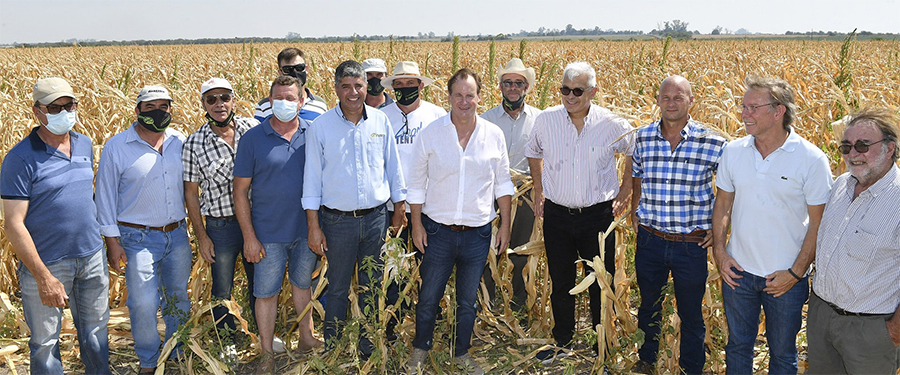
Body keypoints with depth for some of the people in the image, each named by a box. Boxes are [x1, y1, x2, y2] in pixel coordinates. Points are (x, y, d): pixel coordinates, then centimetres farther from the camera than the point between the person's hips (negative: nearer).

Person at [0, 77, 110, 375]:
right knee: (45, 342, 11)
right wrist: (44, 277, -20)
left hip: (92, 257, 5)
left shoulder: (85, 144, 4)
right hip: (45, 263, -5)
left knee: (96, 333, 18)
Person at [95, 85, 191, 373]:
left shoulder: (181, 143, 3)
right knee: (143, 304, 0)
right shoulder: (117, 147, -7)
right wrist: (112, 241, -7)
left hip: (177, 235, 4)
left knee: (178, 299, 16)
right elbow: (105, 195, -4)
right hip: (138, 238, -4)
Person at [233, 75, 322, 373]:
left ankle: (307, 337, 40)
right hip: (269, 234, -2)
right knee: (266, 292, 8)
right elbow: (240, 191, -5)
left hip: (307, 230, 2)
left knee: (302, 284, 20)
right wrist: (249, 236, -8)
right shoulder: (252, 138, -8)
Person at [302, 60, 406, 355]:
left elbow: (392, 167, 10)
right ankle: (331, 352, 27)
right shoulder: (321, 126, -6)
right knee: (338, 289, 10)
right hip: (337, 220, -2)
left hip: (375, 218, 2)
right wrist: (314, 227, -5)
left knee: (372, 287, 14)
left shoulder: (380, 121, 1)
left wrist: (399, 208, 10)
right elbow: (312, 178, -3)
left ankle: (369, 349, 30)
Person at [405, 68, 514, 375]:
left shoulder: (493, 135, -2)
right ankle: (420, 350, 34)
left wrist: (505, 224, 4)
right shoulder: (431, 134, -5)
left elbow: (502, 182, 6)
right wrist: (416, 224, -1)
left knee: (468, 301, 15)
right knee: (429, 298, 11)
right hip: (438, 231, -1)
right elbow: (417, 182, 1)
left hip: (478, 234, 1)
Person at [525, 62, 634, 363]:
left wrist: (624, 193, 6)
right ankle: (562, 342, 32)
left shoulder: (612, 124, -9)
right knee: (560, 283, 14)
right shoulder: (545, 120, -5)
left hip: (598, 214, -1)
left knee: (601, 283, 8)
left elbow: (635, 154, 10)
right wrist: (539, 192, 13)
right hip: (557, 214, 2)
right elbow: (534, 153, 16)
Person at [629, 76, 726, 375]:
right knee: (649, 307, 20)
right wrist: (634, 213, 9)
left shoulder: (713, 143, -10)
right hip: (649, 240, 3)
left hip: (691, 245, -2)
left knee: (691, 314, 13)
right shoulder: (643, 138, -1)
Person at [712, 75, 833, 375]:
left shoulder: (812, 159, -14)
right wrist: (719, 252, -3)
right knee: (738, 345, 18)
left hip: (785, 277, -3)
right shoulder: (732, 152, -3)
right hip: (738, 271, 3)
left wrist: (796, 272, -12)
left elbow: (818, 223, -10)